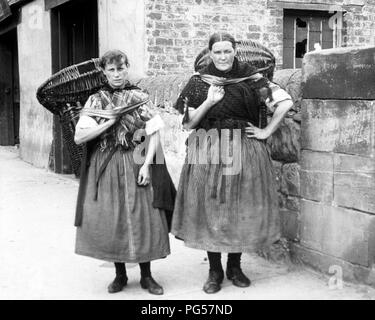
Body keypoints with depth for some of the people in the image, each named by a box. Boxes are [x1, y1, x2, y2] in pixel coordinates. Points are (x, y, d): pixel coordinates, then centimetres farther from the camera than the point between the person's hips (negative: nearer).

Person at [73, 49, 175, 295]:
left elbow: (154, 134, -2)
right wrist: (111, 120, -11)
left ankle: (146, 275, 14)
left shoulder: (140, 98, 3)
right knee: (111, 220, 3)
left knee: (142, 218, -1)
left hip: (135, 165, -1)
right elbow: (79, 137, -4)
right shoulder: (96, 101, 5)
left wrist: (146, 165, -12)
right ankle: (120, 274, 20)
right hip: (105, 168, 1)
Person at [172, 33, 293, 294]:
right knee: (211, 209, 1)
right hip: (208, 153, 0)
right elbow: (187, 123, 2)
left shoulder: (251, 78, 0)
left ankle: (235, 267, 23)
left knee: (241, 209, 5)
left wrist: (267, 132, -3)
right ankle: (215, 271, 14)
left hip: (244, 152, 0)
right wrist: (209, 101, -11)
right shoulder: (199, 82, 3)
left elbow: (285, 102, 0)